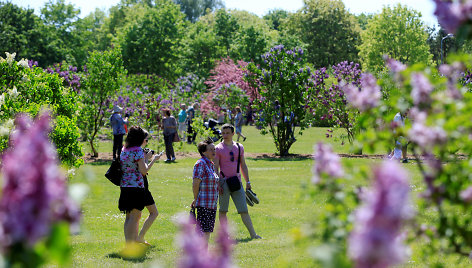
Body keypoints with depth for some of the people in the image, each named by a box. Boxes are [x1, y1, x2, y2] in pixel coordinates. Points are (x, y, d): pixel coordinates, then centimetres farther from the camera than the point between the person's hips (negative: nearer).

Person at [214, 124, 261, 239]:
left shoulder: (239, 147, 11)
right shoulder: (218, 149, -1)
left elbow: (243, 166, 18)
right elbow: (215, 168, -4)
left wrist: (247, 182, 15)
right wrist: (217, 184, -11)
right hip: (224, 182, -3)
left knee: (244, 210, 0)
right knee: (223, 210, 3)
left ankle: (253, 234, 0)